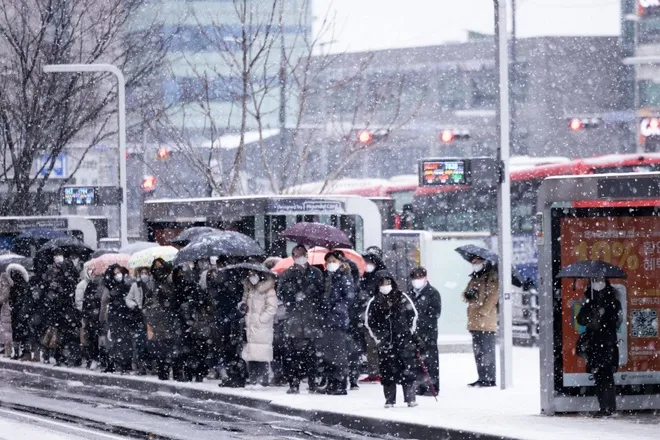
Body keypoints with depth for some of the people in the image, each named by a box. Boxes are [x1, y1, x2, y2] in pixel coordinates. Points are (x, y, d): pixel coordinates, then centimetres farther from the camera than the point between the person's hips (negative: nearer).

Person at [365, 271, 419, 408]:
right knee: (388, 371, 1)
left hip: (404, 339, 0)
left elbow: (413, 314, 12)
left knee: (408, 369, -5)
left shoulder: (402, 298, 4)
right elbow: (368, 322, 9)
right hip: (385, 342, 0)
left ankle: (410, 398, -2)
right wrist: (378, 337, 4)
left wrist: (410, 331, 6)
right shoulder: (374, 302, 3)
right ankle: (390, 399, 8)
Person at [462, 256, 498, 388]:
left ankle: (489, 379, -8)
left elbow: (493, 295, -14)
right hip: (475, 322, 9)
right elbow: (466, 295, 20)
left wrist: (483, 311, -18)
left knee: (487, 351, -9)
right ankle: (482, 378, 16)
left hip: (486, 321, -9)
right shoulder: (475, 278, 22)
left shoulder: (492, 277, -4)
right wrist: (467, 295, -5)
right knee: (478, 351, 11)